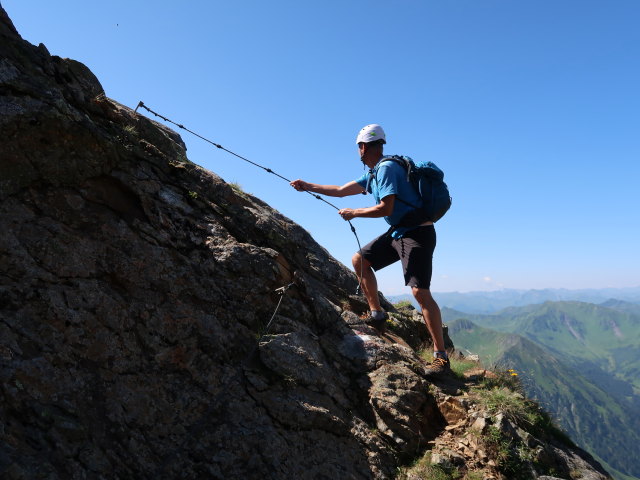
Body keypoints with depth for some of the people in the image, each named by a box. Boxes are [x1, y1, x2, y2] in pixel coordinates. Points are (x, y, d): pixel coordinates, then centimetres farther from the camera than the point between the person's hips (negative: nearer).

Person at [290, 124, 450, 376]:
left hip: (417, 233, -10)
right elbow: (341, 190, 22)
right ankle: (377, 315, 16)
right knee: (359, 260, 11)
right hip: (398, 232, 10)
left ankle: (441, 356, -9)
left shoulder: (386, 168, -14)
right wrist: (308, 186, 26)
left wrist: (353, 213, -9)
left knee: (420, 292, -17)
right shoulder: (373, 173, 15)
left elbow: (386, 208, -23)